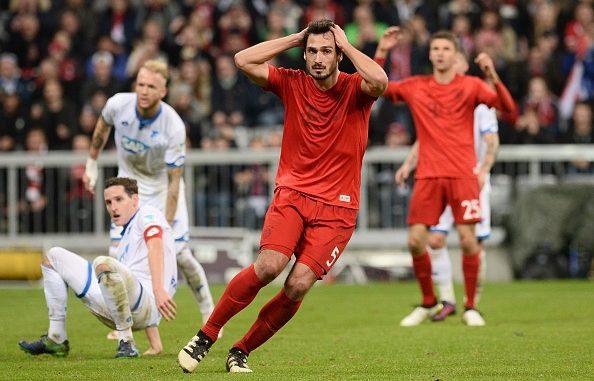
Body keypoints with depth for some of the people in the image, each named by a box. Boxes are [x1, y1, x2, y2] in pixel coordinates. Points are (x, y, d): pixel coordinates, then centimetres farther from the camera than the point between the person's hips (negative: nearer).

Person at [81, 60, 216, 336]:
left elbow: (174, 181, -26)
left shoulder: (174, 126, -30)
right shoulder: (118, 105, -21)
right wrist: (92, 164, 14)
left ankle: (209, 316, 10)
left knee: (180, 254, -9)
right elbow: (103, 127, 5)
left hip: (162, 186, -2)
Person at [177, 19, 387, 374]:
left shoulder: (354, 89, -2)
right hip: (292, 194, 1)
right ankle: (206, 335, -9)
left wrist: (347, 45, -12)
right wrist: (295, 38, -3)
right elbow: (243, 61, -6)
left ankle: (241, 350, 4)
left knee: (298, 285, -16)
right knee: (270, 264, -25)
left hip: (337, 207, 0)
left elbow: (380, 82, -25)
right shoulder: (292, 83, 4)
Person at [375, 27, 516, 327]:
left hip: (462, 175, -2)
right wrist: (381, 53, 2)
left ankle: (470, 307, 6)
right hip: (428, 175, 2)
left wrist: (493, 77, -24)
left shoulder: (470, 86, 1)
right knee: (415, 241, -5)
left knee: (468, 240, -9)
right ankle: (428, 304, 15)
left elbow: (508, 108, -9)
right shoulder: (415, 87, 8)